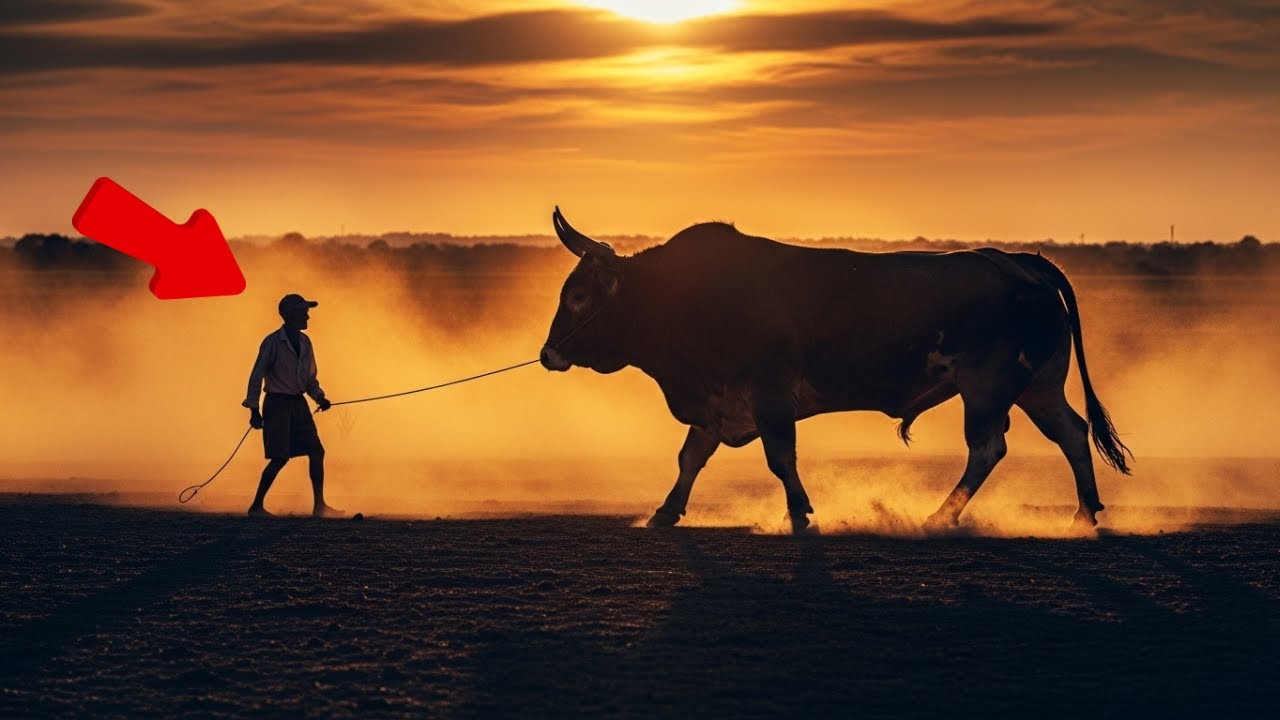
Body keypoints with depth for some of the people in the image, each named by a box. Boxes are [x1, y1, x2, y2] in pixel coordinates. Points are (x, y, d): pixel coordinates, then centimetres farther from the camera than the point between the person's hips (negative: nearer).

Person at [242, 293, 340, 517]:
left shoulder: (304, 342, 10)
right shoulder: (273, 342, -11)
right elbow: (257, 376, -10)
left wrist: (319, 397, 2)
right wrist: (254, 410, -13)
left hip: (299, 404, 7)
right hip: (277, 404, -7)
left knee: (316, 451, 1)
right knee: (280, 457, -10)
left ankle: (319, 505, 8)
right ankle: (256, 506, 0)